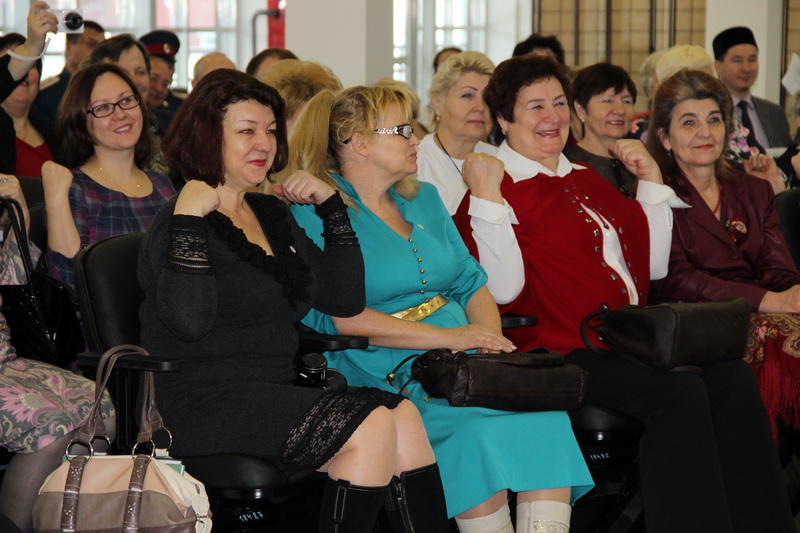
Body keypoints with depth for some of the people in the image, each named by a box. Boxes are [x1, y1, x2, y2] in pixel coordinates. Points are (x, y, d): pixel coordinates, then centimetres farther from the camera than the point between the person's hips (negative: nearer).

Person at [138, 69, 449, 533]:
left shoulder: (273, 216, 19)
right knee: (370, 426, -25)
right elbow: (188, 320, -22)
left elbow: (347, 301, 15)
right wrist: (188, 219, -22)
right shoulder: (183, 220, -5)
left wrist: (332, 206, 11)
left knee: (402, 415, -18)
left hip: (277, 390, 8)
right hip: (204, 401, -8)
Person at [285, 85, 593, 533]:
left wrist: (488, 337, -2)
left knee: (545, 414, -24)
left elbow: (471, 283, 21)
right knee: (478, 431, -33)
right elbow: (340, 317, -11)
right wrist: (448, 337, -15)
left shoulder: (424, 198, 22)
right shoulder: (316, 213, -1)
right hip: (384, 374, -6)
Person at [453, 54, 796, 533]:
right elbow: (505, 288, -14)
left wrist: (651, 180, 19)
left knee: (734, 379, -18)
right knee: (678, 390, -30)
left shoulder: (587, 181, 24)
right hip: (563, 351, -7)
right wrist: (488, 196, -16)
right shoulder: (496, 189, 0)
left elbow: (654, 265, 22)